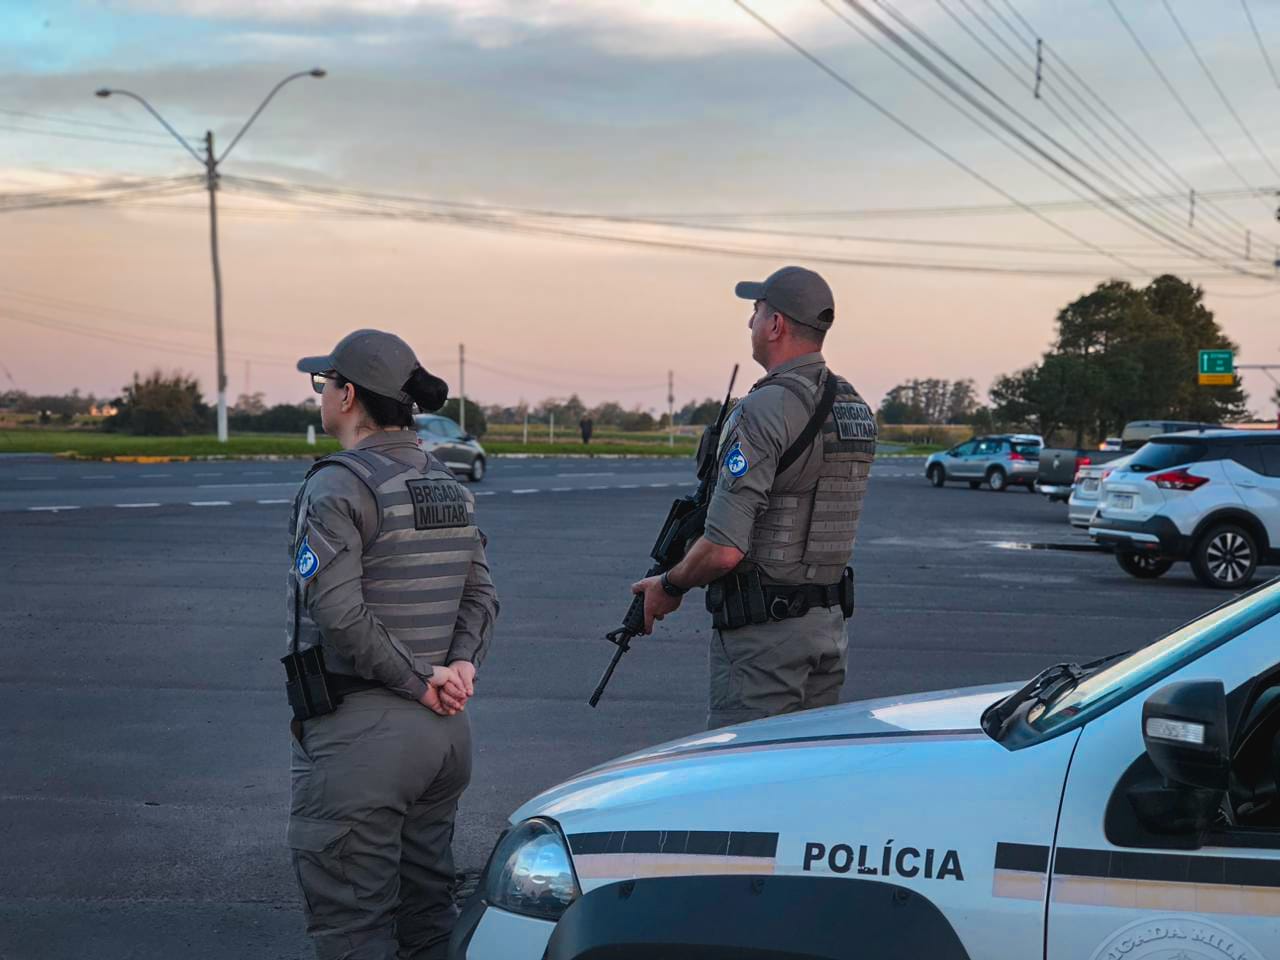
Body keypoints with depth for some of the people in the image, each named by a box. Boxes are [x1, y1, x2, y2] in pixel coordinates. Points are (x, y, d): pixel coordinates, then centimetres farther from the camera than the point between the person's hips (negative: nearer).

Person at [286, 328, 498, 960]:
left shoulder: (337, 487, -13)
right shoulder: (448, 486, 13)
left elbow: (339, 611, -22)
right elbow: (481, 594, 11)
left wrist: (417, 682, -14)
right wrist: (461, 665, -3)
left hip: (360, 730, -8)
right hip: (446, 729, 8)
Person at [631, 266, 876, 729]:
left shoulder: (763, 410, -18)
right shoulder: (857, 409, 9)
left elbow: (725, 549, -23)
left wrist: (669, 585, -5)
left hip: (763, 627, -8)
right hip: (830, 622, 9)